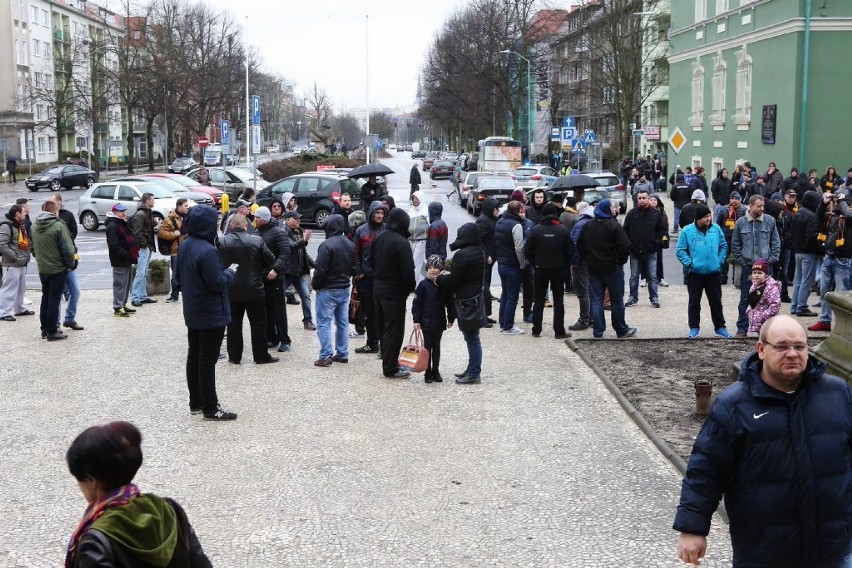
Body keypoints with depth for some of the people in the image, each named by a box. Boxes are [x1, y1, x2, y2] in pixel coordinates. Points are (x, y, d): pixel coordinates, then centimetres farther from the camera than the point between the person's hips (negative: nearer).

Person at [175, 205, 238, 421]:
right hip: (211, 315, -9)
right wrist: (230, 271, -8)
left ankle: (196, 402, 25)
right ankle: (210, 408, 4)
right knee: (208, 360, -3)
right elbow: (218, 283, -24)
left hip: (192, 313, 9)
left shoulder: (184, 247, 5)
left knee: (194, 356, 15)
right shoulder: (207, 251, -25)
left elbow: (179, 278, 15)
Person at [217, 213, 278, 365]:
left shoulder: (221, 241, -8)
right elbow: (270, 261, -5)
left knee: (233, 324, 11)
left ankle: (234, 356, 15)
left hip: (231, 290, 2)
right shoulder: (257, 240, -11)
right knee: (258, 324, 8)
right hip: (254, 289, -2)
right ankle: (261, 355, 11)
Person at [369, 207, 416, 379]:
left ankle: (388, 361, 27)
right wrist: (412, 287, -5)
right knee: (394, 330, -1)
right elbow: (408, 270, -21)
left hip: (377, 289, 8)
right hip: (395, 292, -8)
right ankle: (390, 369, 4)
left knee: (382, 328, 16)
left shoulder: (377, 239, 4)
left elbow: (370, 262, 13)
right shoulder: (401, 242, -21)